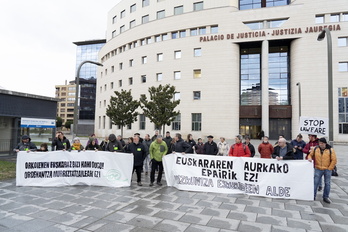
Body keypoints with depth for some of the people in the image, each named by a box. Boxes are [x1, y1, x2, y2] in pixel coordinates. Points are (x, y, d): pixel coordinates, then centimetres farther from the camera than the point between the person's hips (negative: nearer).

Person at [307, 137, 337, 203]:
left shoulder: (330, 150, -5)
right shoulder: (315, 149, 0)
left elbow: (334, 160, -4)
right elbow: (310, 155, 14)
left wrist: (329, 168, -6)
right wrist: (310, 158, -8)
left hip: (327, 170, 0)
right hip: (318, 169, 1)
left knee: (327, 184, 8)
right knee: (315, 183, 2)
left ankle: (325, 197, 21)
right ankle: (313, 196, 12)